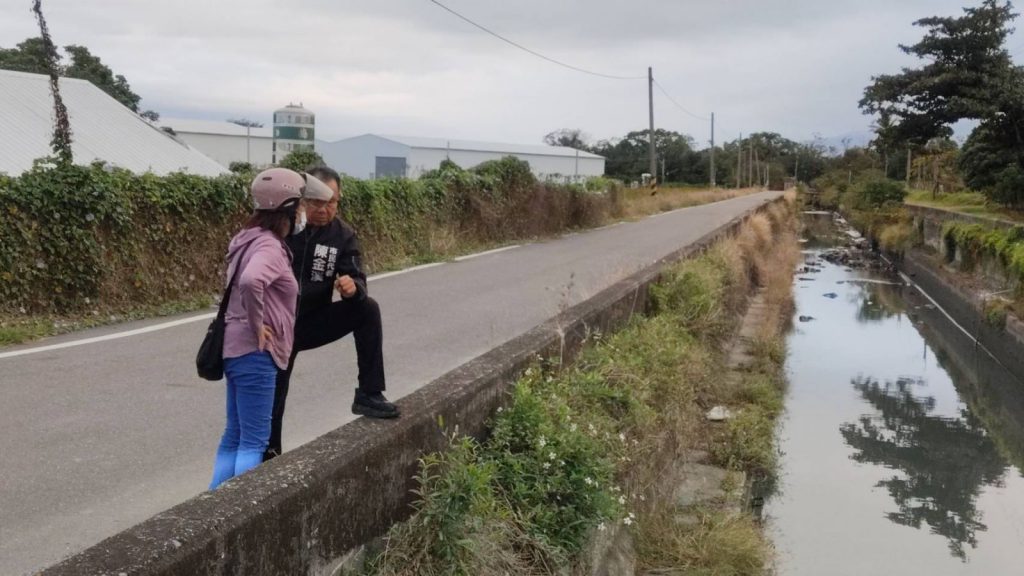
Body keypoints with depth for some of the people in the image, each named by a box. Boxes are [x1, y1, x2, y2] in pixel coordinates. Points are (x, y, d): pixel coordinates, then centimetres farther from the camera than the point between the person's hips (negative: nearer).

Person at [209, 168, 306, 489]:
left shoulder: (252, 240, 13)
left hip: (238, 350, 10)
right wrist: (257, 326, -23)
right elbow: (250, 281, -37)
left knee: (234, 436, 15)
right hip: (254, 352, -10)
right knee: (254, 442, -4)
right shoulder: (268, 246, -17)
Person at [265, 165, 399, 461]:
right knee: (272, 395, -2)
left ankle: (369, 394, -14)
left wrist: (352, 287, -37)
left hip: (314, 322, 2)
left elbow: (357, 281, -12)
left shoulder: (343, 235, -7)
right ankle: (268, 452, 23)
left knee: (367, 308, -19)